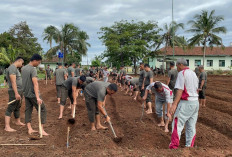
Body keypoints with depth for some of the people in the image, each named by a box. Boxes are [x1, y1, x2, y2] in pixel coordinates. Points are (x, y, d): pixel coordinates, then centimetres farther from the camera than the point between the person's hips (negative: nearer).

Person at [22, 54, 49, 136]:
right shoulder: (33, 69, -19)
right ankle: (42, 129, -1)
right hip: (33, 94, -8)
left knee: (28, 110, 11)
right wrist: (38, 97, -33)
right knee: (42, 110, 0)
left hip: (26, 94, 8)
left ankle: (29, 129, 14)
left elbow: (24, 80, 15)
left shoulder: (23, 68, 8)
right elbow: (35, 84, -27)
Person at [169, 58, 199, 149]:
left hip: (186, 103, -8)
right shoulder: (194, 74, 16)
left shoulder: (182, 73, -9)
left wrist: (174, 104, -20)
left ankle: (173, 147, -4)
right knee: (191, 127, 11)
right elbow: (196, 89, 18)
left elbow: (180, 90, -17)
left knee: (177, 125, -5)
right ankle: (189, 146, 17)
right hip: (195, 102, 9)